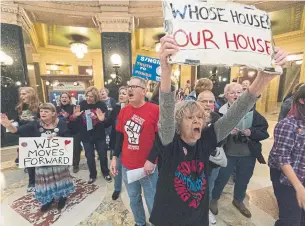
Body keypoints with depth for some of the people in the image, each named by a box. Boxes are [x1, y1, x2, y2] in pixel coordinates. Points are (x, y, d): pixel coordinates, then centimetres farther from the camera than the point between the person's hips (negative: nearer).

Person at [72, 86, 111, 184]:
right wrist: (74, 116, -22)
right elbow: (74, 120, 0)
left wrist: (103, 119, -35)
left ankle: (106, 173, 36)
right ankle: (92, 175, 36)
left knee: (103, 155, 12)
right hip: (86, 136, 1)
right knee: (89, 157, 12)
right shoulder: (82, 104, -6)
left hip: (99, 136, -1)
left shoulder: (101, 105, -11)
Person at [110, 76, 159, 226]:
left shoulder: (155, 110, -14)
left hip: (147, 166, -4)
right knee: (134, 199, 24)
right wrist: (115, 157, 6)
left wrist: (152, 160, -15)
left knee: (152, 201, 14)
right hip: (127, 166, 5)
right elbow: (120, 136, 9)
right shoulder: (123, 111, 2)